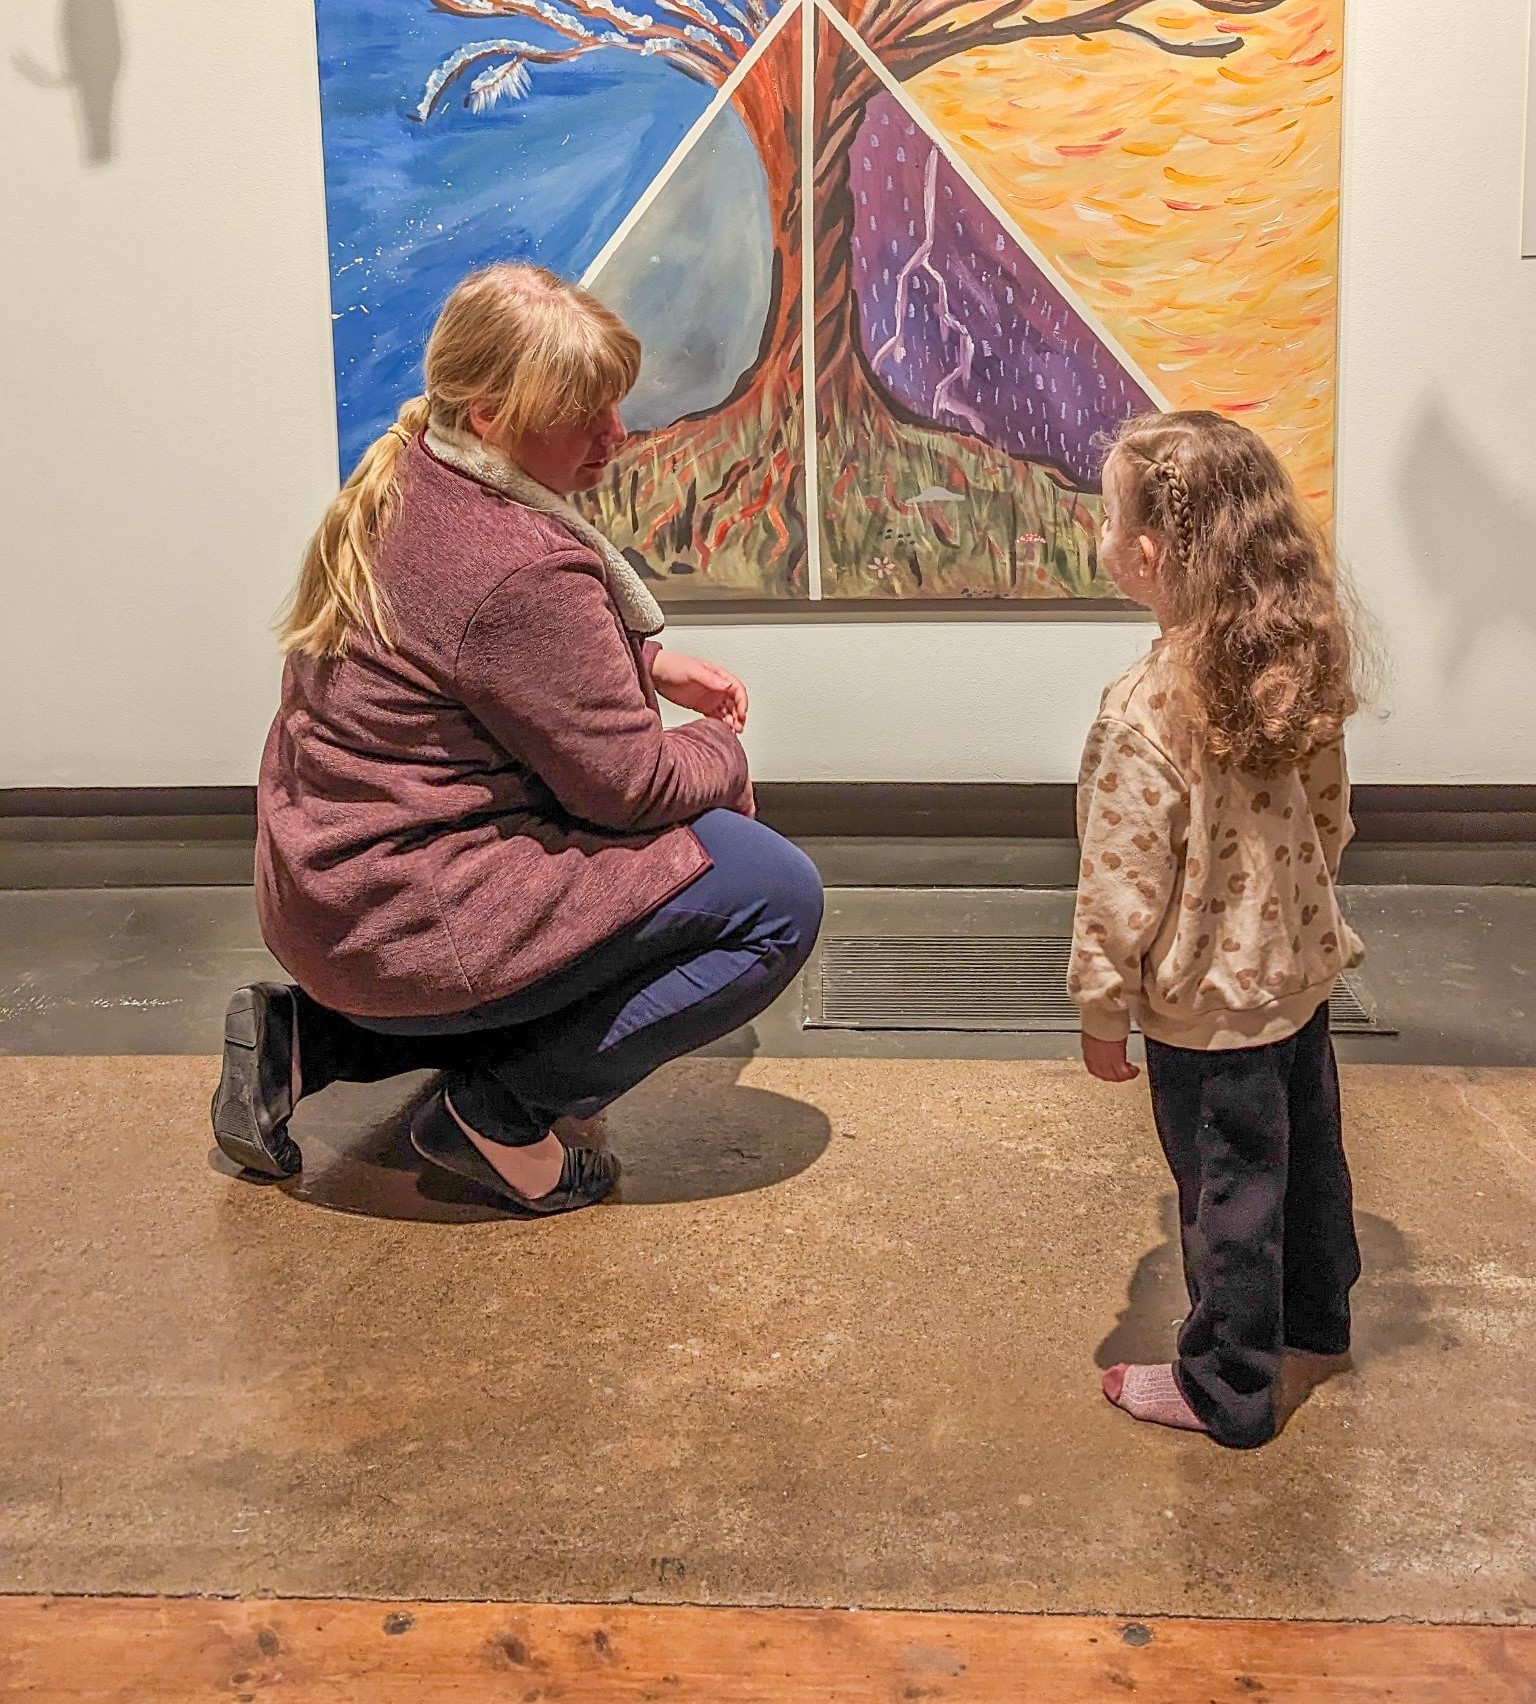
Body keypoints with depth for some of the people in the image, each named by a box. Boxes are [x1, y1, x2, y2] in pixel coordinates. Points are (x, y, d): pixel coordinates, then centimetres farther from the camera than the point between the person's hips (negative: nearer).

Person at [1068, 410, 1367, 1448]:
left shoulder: (1146, 712, -28)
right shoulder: (1305, 663, -6)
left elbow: (1124, 890, -22)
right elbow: (1330, 817, 8)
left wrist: (1103, 1011, -8)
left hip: (1211, 1002, -7)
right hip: (1303, 968, 8)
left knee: (1229, 1191, 9)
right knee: (1307, 1149, 25)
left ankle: (1227, 1389, 27)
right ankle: (1315, 1314, 49)